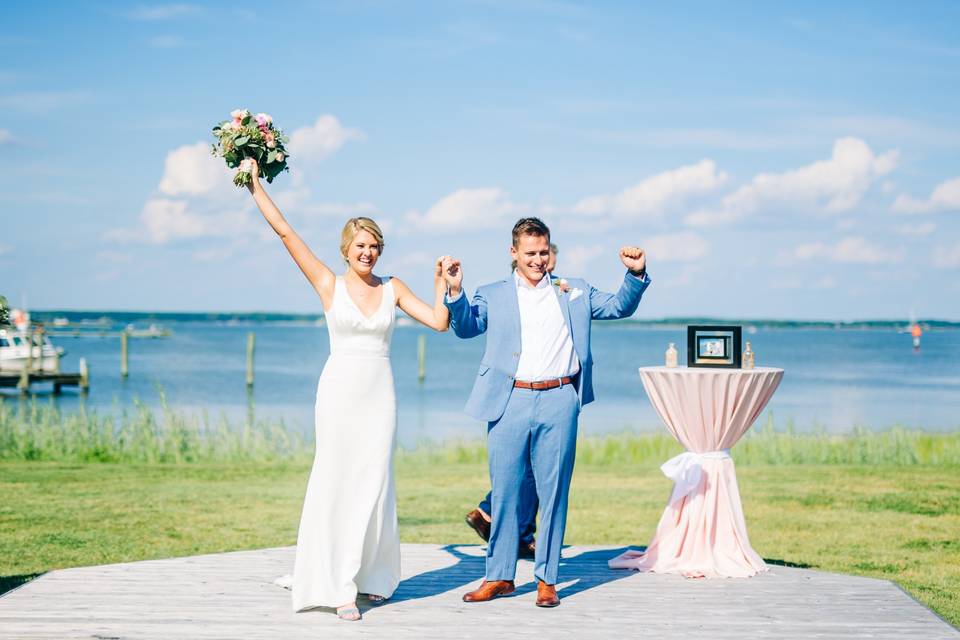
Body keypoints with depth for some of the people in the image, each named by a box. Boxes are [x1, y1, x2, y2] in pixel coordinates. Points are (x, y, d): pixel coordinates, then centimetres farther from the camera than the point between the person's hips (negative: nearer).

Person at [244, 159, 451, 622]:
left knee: (374, 485, 5)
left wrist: (440, 286, -4)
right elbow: (285, 233, -2)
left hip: (380, 395, 3)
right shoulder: (329, 285, 0)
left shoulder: (393, 289, 8)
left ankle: (369, 574, 19)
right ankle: (337, 585, -3)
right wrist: (256, 186, -1)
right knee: (336, 483, -5)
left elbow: (439, 322, 6)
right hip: (340, 392, -2)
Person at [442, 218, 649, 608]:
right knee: (504, 491, 4)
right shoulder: (493, 296, 13)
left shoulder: (573, 292, 16)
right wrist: (455, 292, -15)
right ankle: (499, 576, 14)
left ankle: (547, 578, 11)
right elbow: (466, 327, 2)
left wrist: (635, 274, 1)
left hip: (559, 402, 0)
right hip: (510, 401, 0)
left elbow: (619, 307, 18)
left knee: (554, 492, 3)